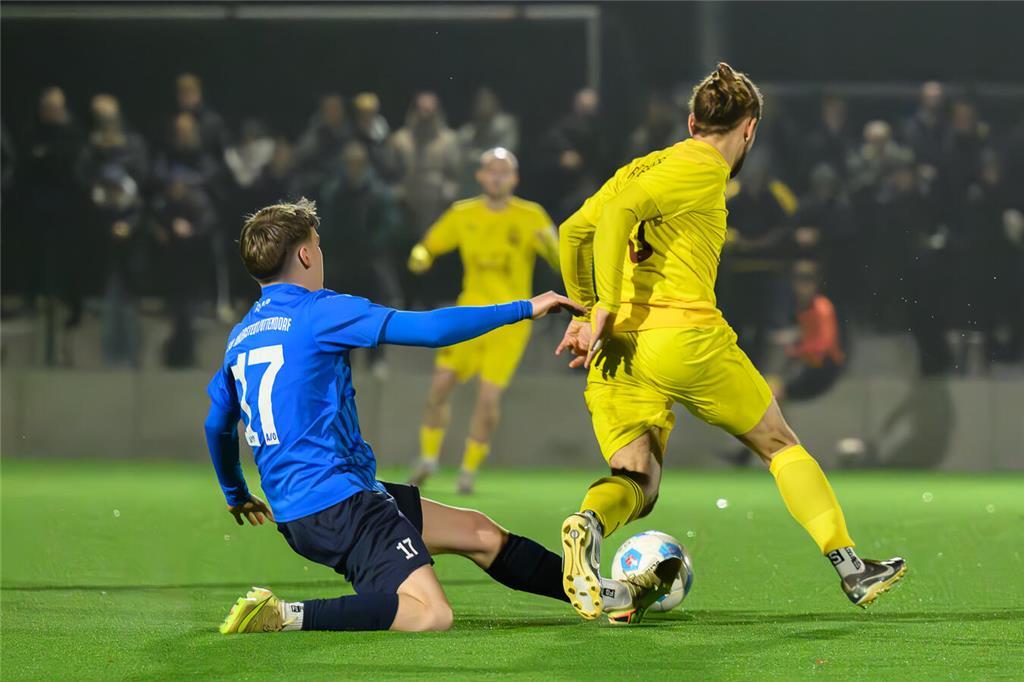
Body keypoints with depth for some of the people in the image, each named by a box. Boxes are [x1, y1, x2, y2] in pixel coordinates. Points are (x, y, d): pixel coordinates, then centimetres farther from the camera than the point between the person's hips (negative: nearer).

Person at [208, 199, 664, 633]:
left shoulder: (239, 336, 15)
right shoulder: (322, 312, -9)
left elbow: (216, 426, 27)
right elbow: (434, 329, -13)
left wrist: (236, 494, 45)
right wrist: (524, 309, -2)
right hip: (336, 500, -10)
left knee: (478, 533, 18)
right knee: (429, 615, -27)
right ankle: (290, 616, -30)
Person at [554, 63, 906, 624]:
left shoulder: (643, 167, 19)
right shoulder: (703, 170, -3)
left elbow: (573, 232, 16)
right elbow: (618, 213, -17)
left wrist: (586, 311, 22)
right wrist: (603, 312, -18)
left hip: (618, 350, 7)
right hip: (685, 336, -7)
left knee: (637, 485, 2)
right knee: (780, 446, 12)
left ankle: (588, 525, -33)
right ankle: (851, 569, 14)